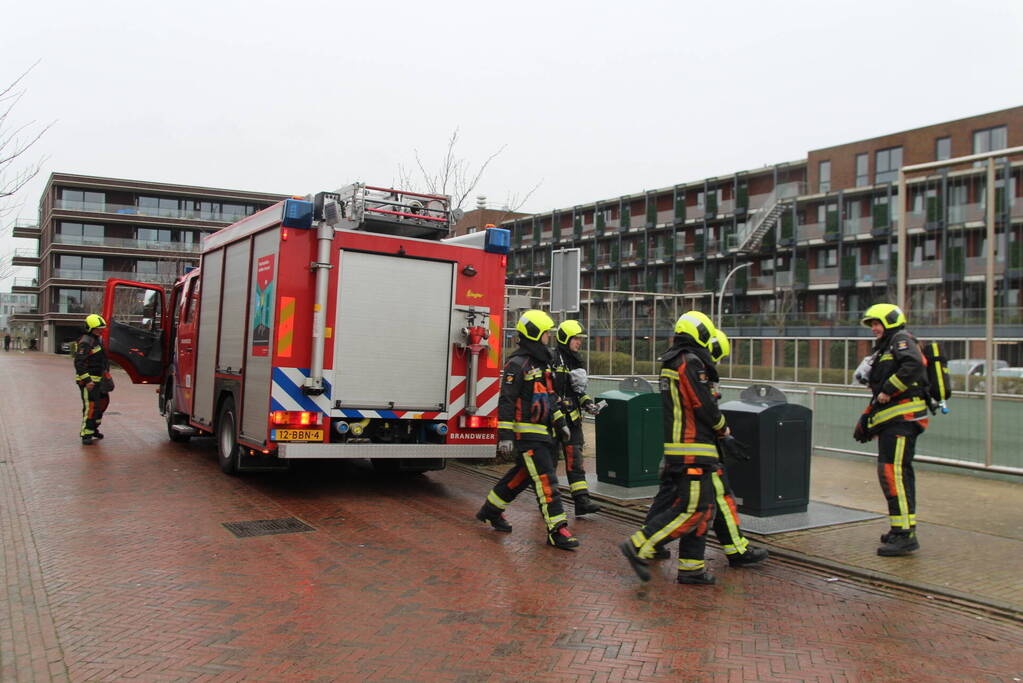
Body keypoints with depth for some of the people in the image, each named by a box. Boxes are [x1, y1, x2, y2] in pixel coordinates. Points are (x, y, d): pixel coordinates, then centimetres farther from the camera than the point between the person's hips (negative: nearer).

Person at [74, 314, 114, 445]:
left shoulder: (99, 340, 14)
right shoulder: (85, 342, -16)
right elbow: (79, 363, -22)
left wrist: (106, 374, 22)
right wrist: (87, 380, -26)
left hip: (98, 380, 10)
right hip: (87, 380, -10)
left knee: (103, 402, 17)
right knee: (91, 406, -12)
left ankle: (93, 429, 30)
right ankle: (86, 434, -7)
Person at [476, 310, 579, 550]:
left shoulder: (542, 362, 16)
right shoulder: (518, 364, -14)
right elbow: (506, 401, -17)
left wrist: (560, 422, 22)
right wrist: (505, 435, -20)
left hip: (542, 432, 10)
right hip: (527, 433, -10)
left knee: (521, 475, 18)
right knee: (545, 481, -10)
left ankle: (491, 510, 33)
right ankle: (557, 531, -7)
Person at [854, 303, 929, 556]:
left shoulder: (902, 340, -2)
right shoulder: (883, 350, 28)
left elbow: (913, 365, -24)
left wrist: (888, 391, -20)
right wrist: (866, 419, 23)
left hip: (903, 418, -11)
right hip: (891, 421, 11)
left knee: (894, 473, -16)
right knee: (891, 474, 15)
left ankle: (906, 535, -16)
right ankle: (901, 530, 24)